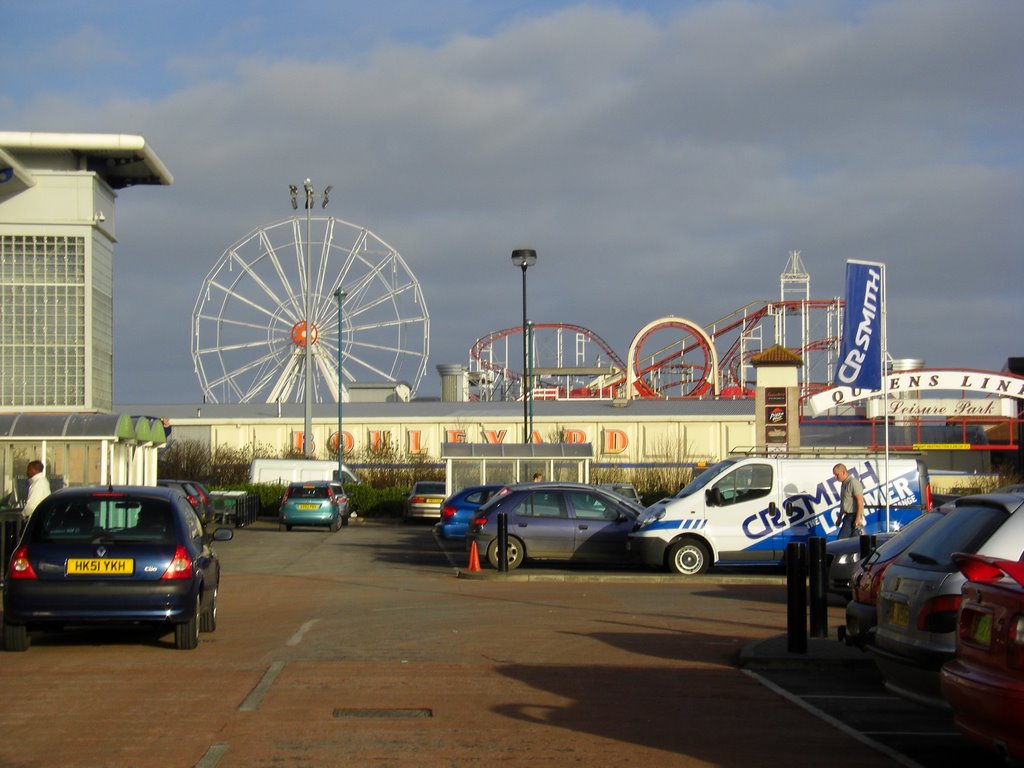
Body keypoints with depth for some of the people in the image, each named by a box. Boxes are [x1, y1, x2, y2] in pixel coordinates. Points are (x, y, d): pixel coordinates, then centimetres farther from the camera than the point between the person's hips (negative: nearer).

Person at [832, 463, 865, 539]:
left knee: (841, 539, -14)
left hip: (853, 516, -10)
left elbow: (860, 500, -19)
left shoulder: (853, 482, -13)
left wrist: (858, 517, -23)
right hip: (847, 516, 10)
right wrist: (840, 517, 25)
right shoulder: (844, 484, 18)